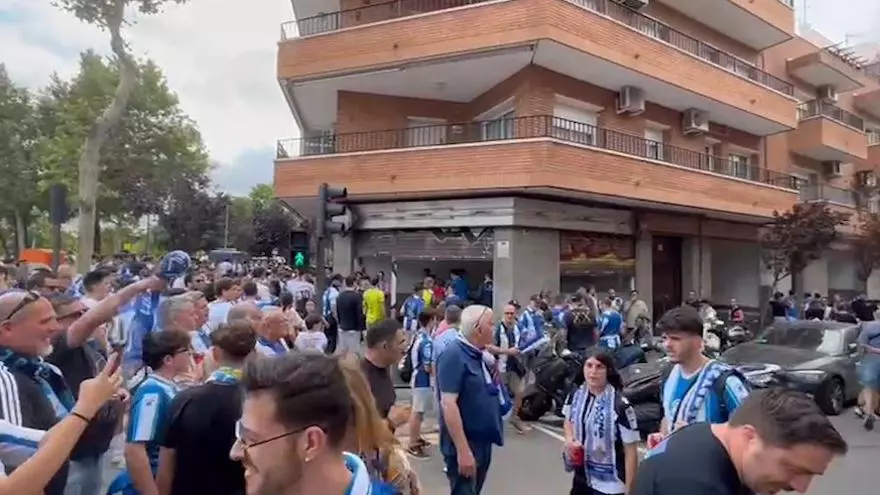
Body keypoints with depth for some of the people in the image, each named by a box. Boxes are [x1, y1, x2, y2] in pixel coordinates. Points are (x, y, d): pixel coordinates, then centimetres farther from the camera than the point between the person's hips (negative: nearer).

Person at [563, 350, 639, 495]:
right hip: (581, 478, 6)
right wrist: (570, 440, -5)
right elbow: (568, 421, 15)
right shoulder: (576, 396, -4)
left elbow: (630, 450, -16)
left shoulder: (620, 406, -22)